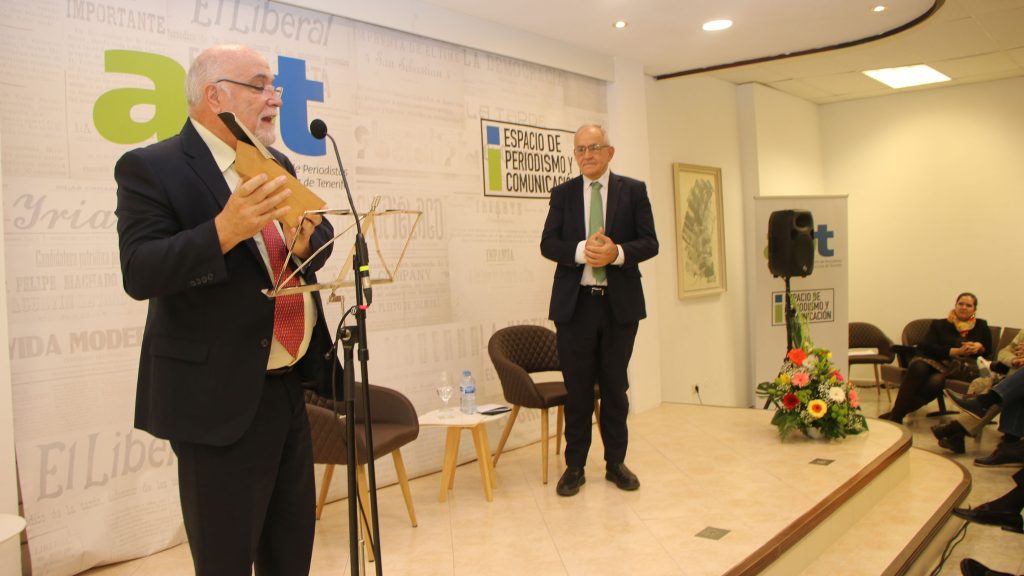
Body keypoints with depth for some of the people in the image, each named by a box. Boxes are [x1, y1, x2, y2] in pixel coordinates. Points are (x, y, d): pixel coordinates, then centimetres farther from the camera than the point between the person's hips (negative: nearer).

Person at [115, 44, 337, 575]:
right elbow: (140, 273, -18)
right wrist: (224, 231, -33)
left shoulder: (277, 166, 12)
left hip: (288, 386, 7)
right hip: (221, 397, -7)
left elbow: (320, 237, 14)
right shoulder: (150, 168, -10)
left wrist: (305, 238, -9)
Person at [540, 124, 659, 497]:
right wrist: (582, 250, -19)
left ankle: (616, 463, 23)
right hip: (574, 302, 0)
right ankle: (574, 466, 17)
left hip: (621, 302, 0)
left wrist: (617, 252, -20)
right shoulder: (563, 193, 7)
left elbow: (650, 243, -1)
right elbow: (548, 244, -1)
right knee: (577, 389, 5)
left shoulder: (633, 190, 5)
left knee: (615, 387, 9)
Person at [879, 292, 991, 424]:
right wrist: (956, 351, -13)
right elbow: (927, 347, 0)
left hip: (959, 366, 0)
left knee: (935, 382, -37)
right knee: (918, 368, -39)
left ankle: (896, 414, -32)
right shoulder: (939, 325, 18)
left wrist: (979, 347, -2)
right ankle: (895, 416, -38)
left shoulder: (981, 326, 24)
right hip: (933, 360, 0)